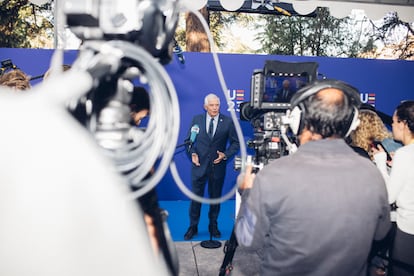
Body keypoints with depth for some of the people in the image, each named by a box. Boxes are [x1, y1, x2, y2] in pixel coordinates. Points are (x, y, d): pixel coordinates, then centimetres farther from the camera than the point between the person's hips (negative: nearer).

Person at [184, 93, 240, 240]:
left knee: (215, 197, 14)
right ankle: (193, 227, 23)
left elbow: (236, 143, 0)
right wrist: (192, 153, -11)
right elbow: (189, 140, 5)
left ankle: (213, 226, 32)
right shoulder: (196, 119, 0)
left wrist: (225, 155, -14)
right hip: (199, 164, 0)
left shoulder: (228, 121, -3)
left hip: (218, 165, 0)